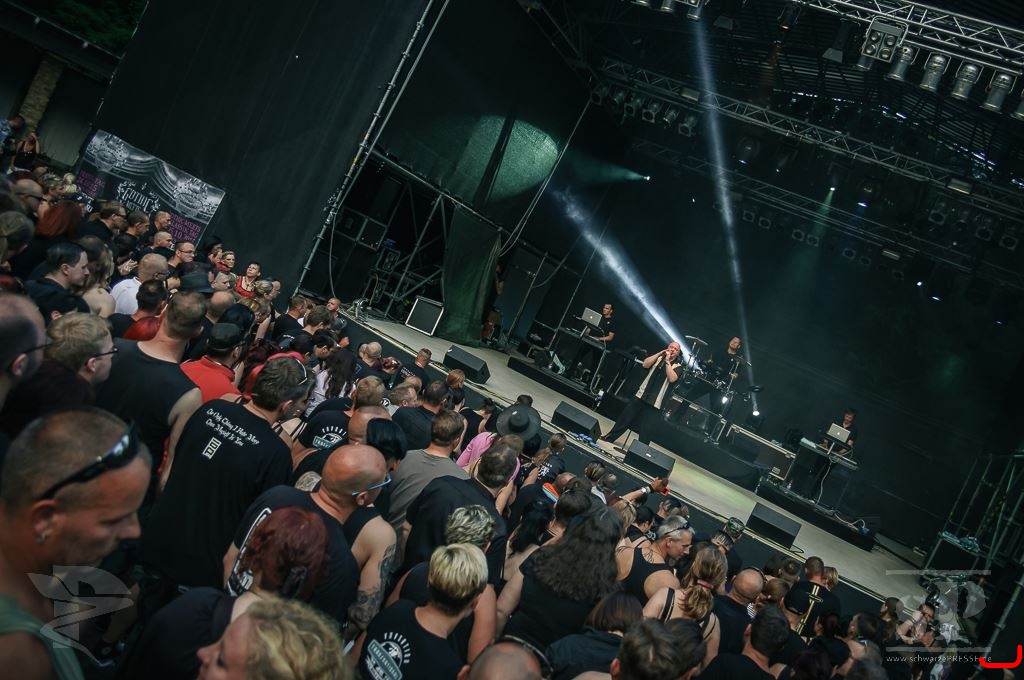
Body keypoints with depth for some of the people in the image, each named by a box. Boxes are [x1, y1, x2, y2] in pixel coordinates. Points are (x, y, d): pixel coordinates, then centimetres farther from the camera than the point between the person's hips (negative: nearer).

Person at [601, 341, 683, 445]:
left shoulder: (678, 366, 2)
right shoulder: (658, 358, 12)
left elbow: (672, 378, -17)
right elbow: (645, 364, -5)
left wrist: (667, 361, -15)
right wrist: (659, 353, -7)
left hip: (654, 402, -3)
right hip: (641, 395, 3)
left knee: (645, 428, -3)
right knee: (625, 417, 7)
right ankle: (610, 437, 19)